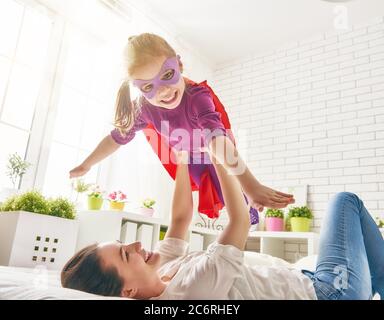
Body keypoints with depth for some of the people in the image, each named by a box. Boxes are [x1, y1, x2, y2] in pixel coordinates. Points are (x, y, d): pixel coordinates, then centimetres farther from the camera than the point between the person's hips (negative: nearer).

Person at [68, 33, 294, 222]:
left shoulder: (198, 96, -39)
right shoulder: (144, 108, -24)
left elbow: (217, 138, -56)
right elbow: (118, 137, -8)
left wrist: (250, 185, -68)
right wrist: (85, 166, 4)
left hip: (216, 159, -4)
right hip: (188, 160, 4)